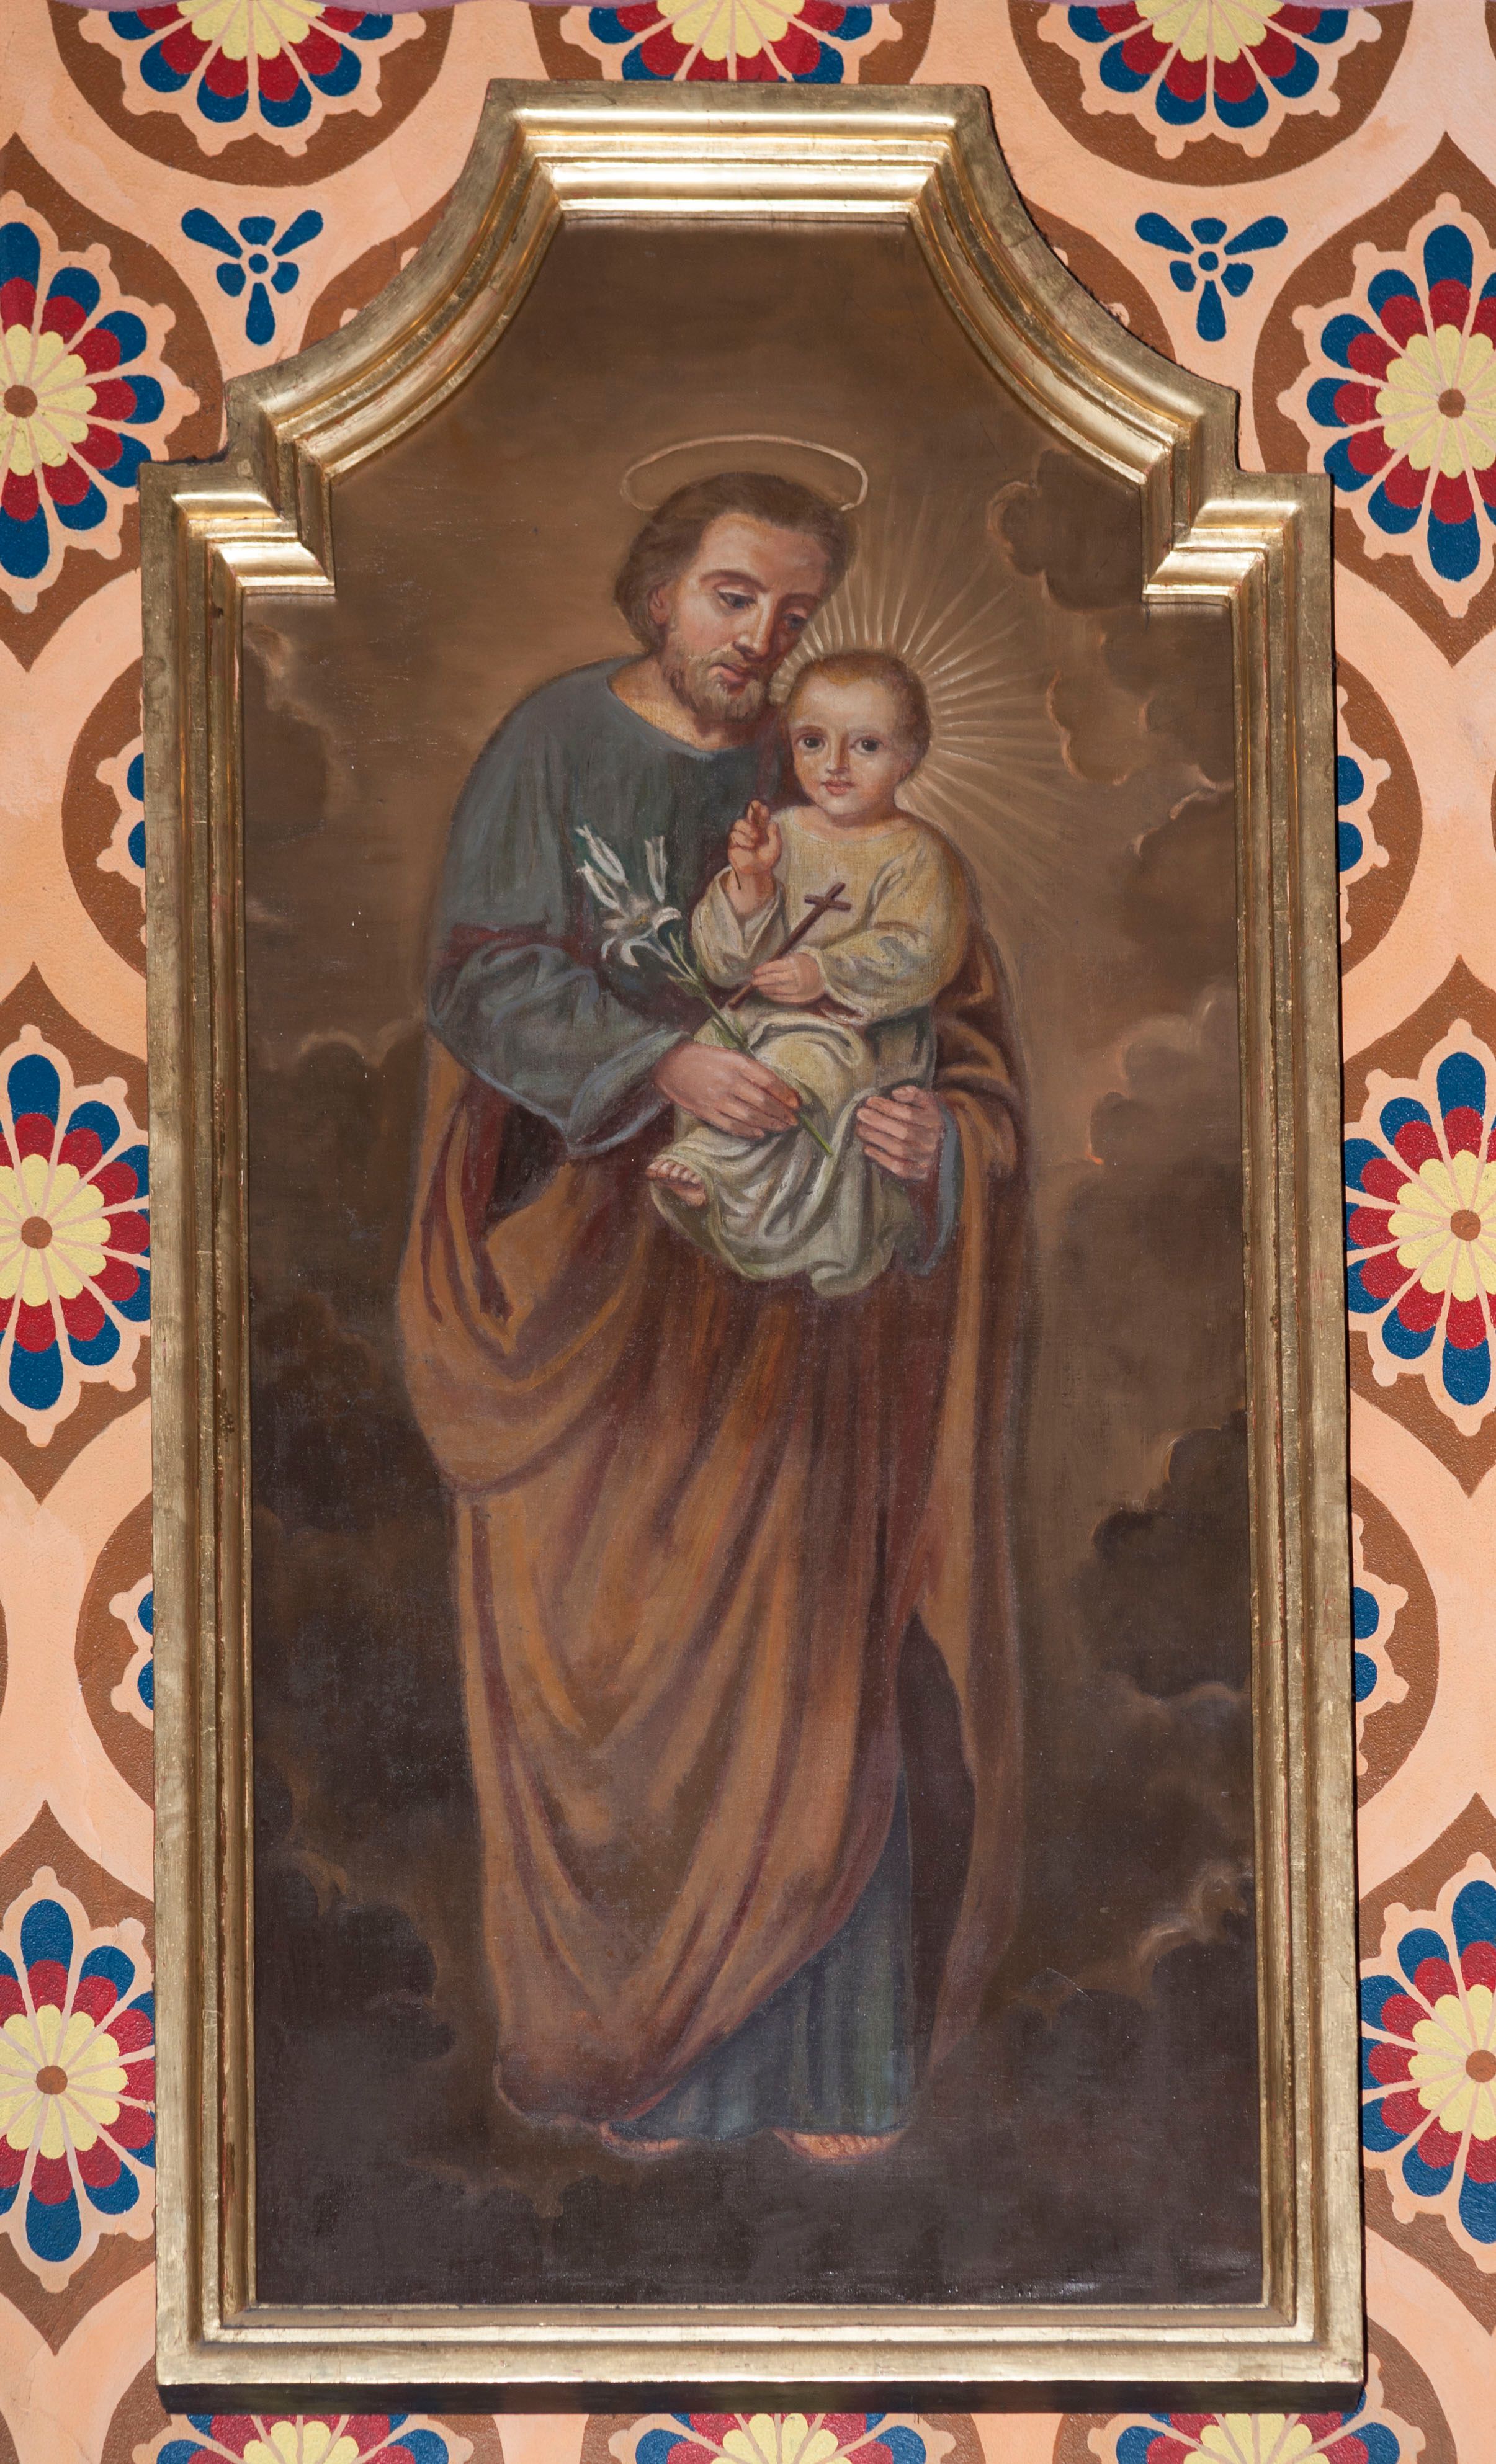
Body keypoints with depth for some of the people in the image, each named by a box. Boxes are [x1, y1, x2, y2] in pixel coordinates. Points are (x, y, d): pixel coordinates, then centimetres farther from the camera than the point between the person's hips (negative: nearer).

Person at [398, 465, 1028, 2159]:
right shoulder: (555, 748, 0)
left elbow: (959, 1027, 7)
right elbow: (491, 975, -9)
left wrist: (937, 1133, -15)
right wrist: (663, 1063, -25)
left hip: (786, 1293, 2)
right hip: (602, 1282, -2)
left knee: (802, 1656, 1)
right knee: (614, 1649, 0)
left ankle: (814, 2052, 10)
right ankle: (635, 2044, 13)